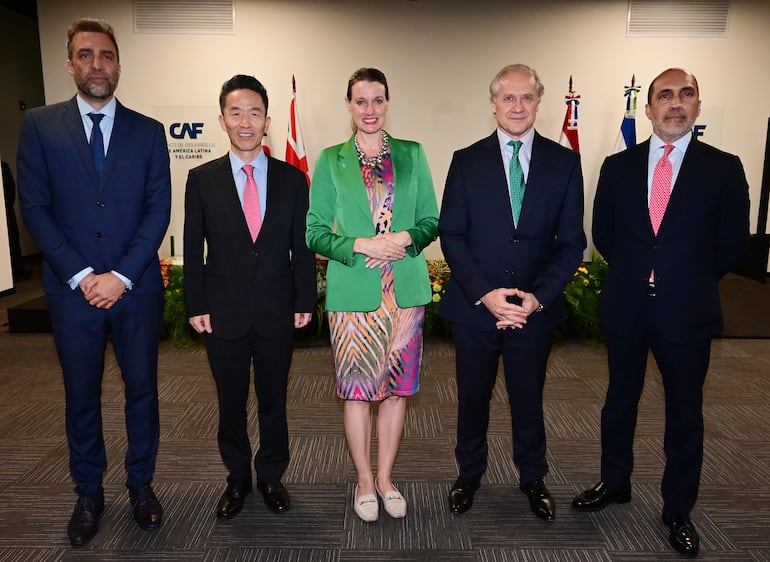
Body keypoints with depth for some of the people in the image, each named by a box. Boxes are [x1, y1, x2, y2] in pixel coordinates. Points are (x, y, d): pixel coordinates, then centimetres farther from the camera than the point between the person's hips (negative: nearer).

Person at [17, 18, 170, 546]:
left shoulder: (148, 130, 4)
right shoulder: (40, 125, 3)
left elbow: (158, 211, -2)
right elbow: (35, 208, -2)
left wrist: (120, 276, -11)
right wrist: (81, 276, -11)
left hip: (137, 288, 1)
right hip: (73, 289, 0)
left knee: (142, 388, 10)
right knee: (81, 395, 12)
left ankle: (141, 483, 30)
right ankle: (89, 493, 30)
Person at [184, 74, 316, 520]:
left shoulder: (292, 179, 2)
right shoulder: (202, 179, 1)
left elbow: (303, 246, 2)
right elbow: (193, 249, 2)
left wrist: (305, 301, -1)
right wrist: (197, 306, -3)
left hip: (277, 312, 0)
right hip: (224, 313, 0)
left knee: (274, 400, 13)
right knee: (231, 404, 13)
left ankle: (271, 477, 33)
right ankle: (237, 479, 33)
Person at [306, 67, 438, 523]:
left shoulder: (412, 154, 8)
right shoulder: (331, 160, 4)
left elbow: (432, 221, 9)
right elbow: (314, 231, 1)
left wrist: (406, 239, -12)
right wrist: (360, 246, -14)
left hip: (405, 291, 2)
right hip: (353, 293, -1)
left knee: (397, 387, 9)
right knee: (357, 389, 5)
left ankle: (386, 477, 27)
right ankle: (365, 481, 24)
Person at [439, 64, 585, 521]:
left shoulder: (564, 162, 0)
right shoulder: (467, 161, -1)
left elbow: (571, 243, -2)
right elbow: (451, 235, -4)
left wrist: (537, 297, -15)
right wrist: (485, 293, -16)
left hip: (535, 309, 0)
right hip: (474, 307, 0)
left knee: (529, 398, 16)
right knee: (473, 397, 15)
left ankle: (533, 478, 39)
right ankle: (470, 474, 38)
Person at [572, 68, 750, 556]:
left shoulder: (723, 168, -3)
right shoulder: (618, 166, 3)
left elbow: (732, 243, 0)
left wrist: (690, 280, 1)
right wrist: (635, 272, 4)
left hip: (687, 312, -1)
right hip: (626, 307, 2)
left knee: (685, 411, 10)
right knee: (620, 400, 16)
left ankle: (678, 508, 28)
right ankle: (615, 483, 36)